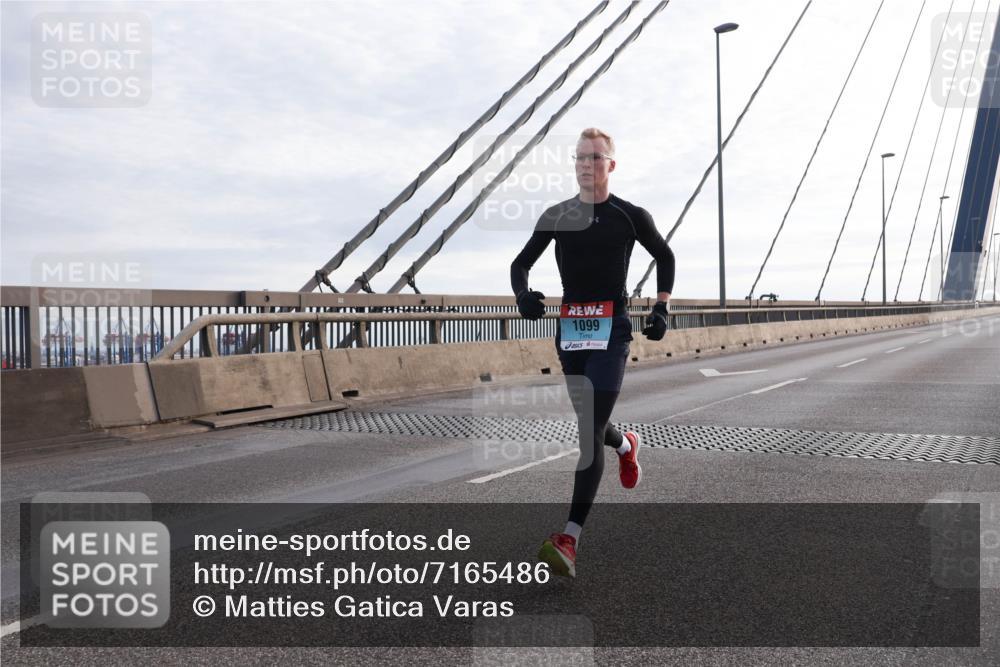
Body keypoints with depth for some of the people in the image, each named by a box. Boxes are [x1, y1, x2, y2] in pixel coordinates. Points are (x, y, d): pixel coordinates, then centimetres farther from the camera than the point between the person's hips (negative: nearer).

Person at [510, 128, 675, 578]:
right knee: (589, 425, 16)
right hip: (570, 330, 4)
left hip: (612, 330, -4)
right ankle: (626, 446, 54)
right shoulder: (556, 216, 6)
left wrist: (661, 308, 7)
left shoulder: (631, 216, 1)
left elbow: (665, 257, 16)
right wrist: (523, 295, -11)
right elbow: (521, 263, 11)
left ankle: (570, 539, -17)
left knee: (590, 431, -14)